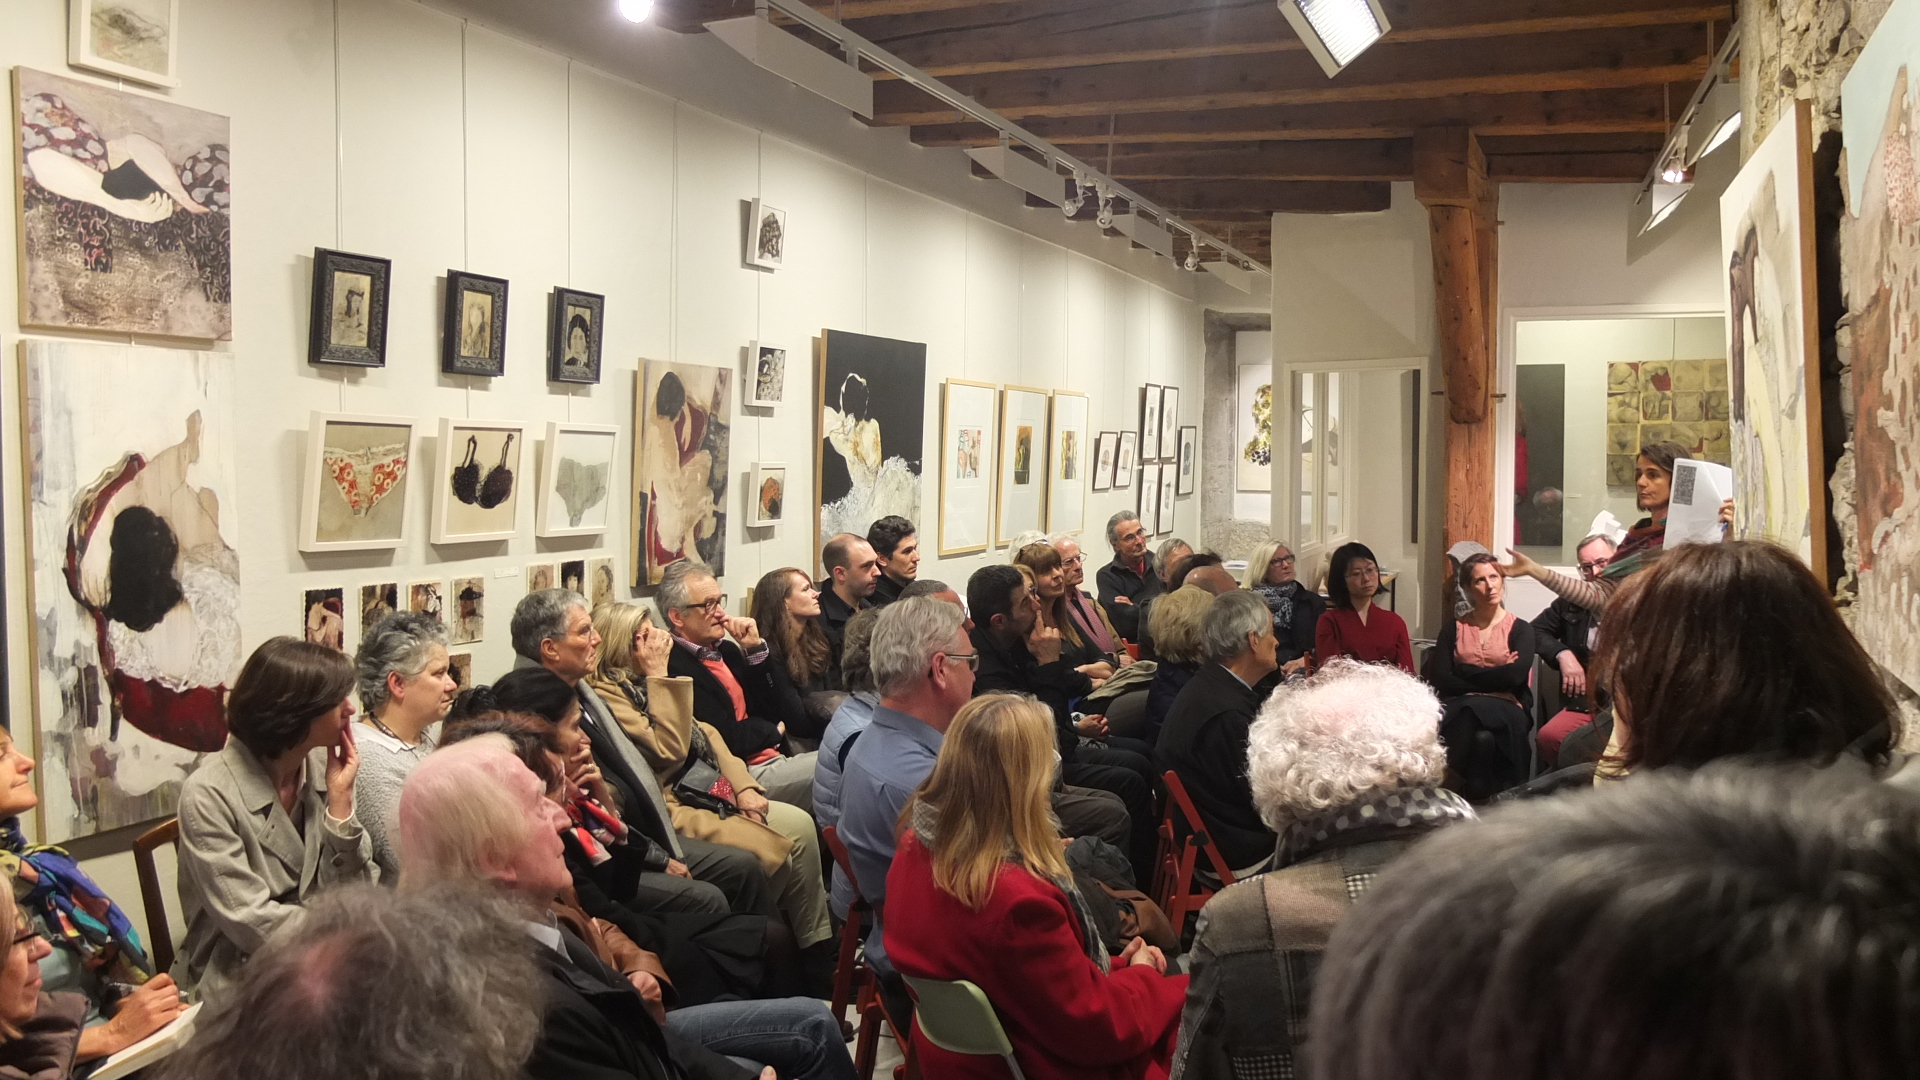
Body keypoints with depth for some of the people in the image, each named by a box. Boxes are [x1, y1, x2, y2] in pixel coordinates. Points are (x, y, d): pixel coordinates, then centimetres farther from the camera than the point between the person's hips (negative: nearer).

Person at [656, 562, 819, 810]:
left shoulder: (727, 650, 14)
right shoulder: (676, 669, -14)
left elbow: (780, 712, 11)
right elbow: (727, 740, -18)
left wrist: (755, 649, 0)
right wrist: (772, 731, 2)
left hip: (776, 759, 8)